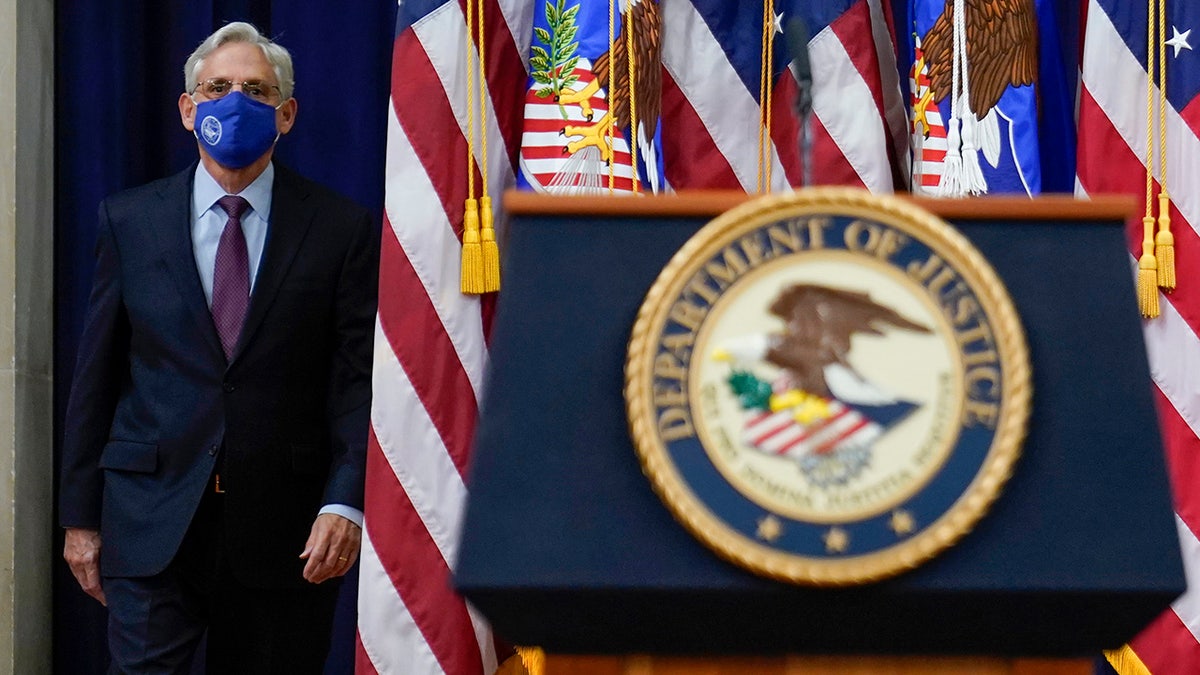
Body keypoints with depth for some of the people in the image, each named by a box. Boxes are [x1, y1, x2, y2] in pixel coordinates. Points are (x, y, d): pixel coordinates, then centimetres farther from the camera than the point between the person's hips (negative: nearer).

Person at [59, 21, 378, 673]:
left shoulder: (343, 229, 1)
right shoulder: (129, 220, 6)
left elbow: (359, 381, -3)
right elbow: (95, 375, 8)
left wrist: (345, 503, -15)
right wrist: (80, 515, 5)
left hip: (284, 527, 0)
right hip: (152, 519, 1)